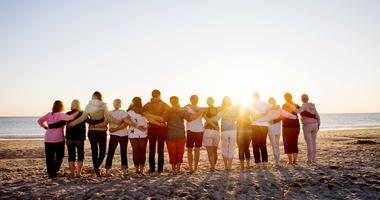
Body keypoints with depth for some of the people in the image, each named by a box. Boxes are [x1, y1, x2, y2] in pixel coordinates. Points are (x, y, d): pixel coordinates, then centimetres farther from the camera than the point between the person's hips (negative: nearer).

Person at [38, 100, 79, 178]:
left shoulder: (49, 114, 7)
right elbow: (70, 117, -26)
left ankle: (50, 173, 11)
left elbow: (39, 121, 10)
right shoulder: (61, 115, -10)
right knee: (59, 156, 12)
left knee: (49, 158, 11)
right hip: (58, 139, -4)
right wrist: (77, 112, -12)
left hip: (48, 139, 4)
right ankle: (54, 172, 6)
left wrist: (46, 127, 12)